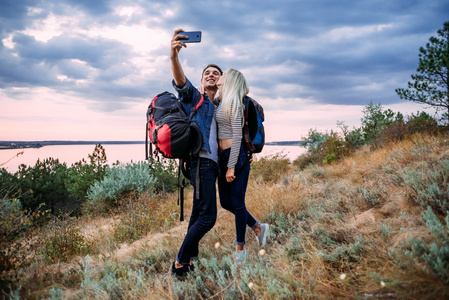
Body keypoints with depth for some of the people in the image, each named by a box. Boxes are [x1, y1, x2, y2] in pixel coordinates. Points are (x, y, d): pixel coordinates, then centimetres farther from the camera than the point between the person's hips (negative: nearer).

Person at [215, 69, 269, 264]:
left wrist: (231, 167, -17)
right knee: (226, 202, 13)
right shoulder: (221, 102, 12)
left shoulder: (233, 102, -11)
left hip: (236, 156, -9)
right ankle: (258, 228, 31)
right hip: (223, 156, 9)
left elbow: (237, 136, -15)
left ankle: (240, 249, 15)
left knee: (237, 203, 1)